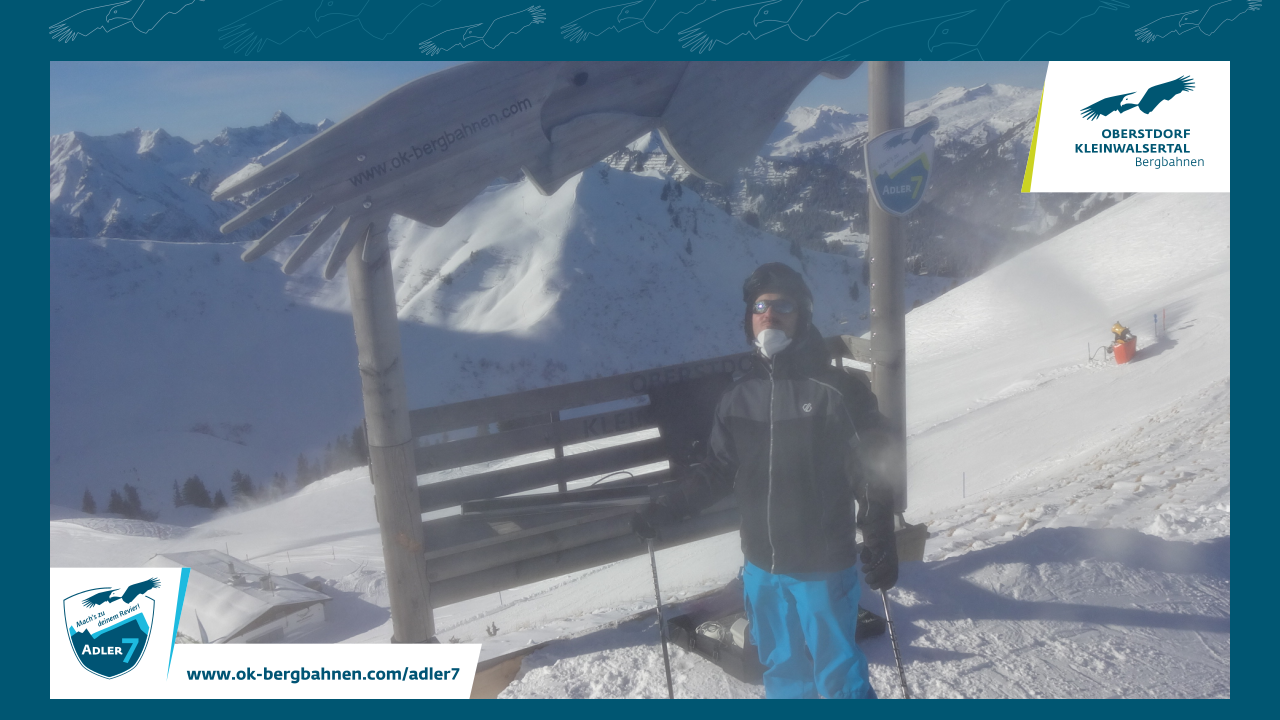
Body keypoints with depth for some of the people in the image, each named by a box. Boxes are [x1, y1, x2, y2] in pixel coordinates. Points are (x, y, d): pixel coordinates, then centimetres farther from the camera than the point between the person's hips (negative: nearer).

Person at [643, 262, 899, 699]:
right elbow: (718, 471, 8)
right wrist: (666, 506, -1)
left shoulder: (836, 392, -12)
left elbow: (872, 476, -9)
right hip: (762, 566, 5)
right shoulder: (738, 397, 1)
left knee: (837, 673, 8)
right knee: (782, 667, 20)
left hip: (824, 565, -4)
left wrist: (880, 545, -12)